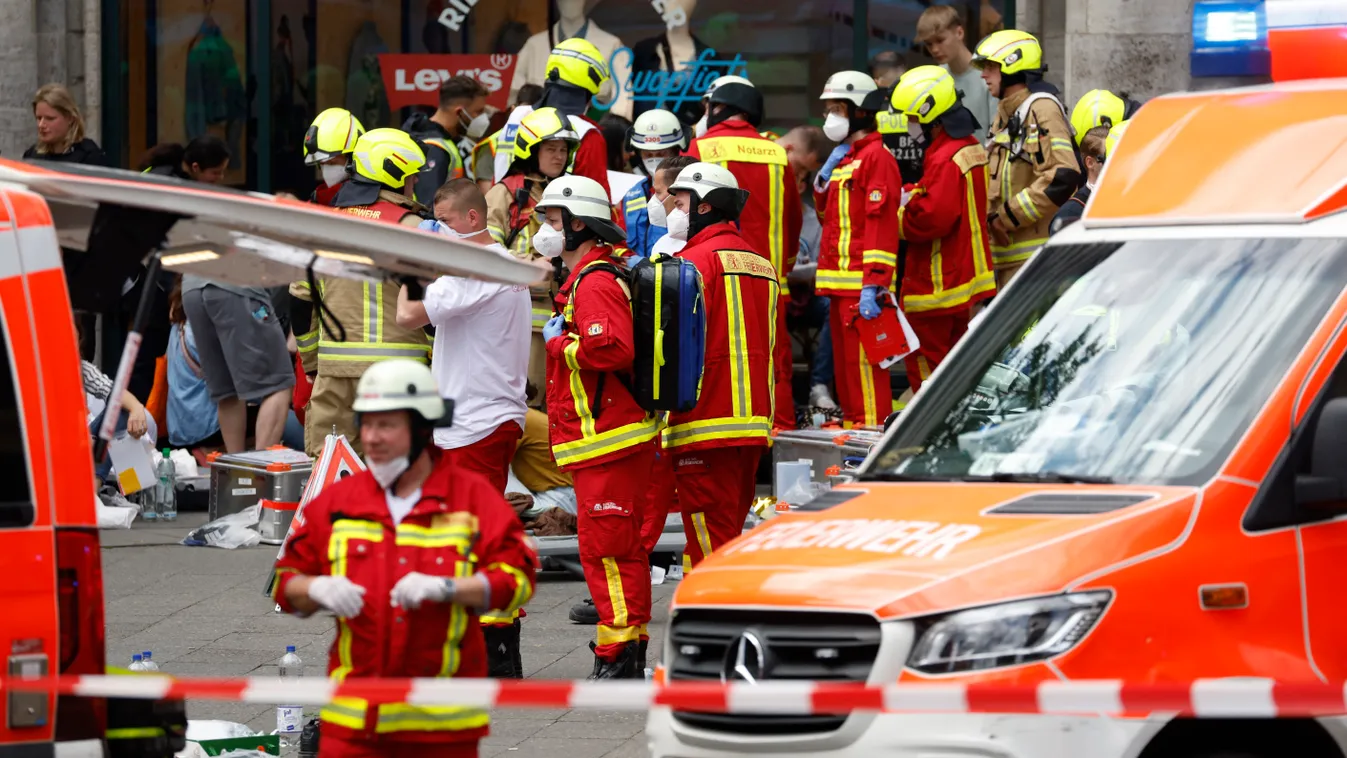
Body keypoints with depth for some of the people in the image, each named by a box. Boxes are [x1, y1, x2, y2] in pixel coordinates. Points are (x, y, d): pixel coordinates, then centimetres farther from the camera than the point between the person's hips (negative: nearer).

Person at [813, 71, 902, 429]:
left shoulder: (876, 157, -10)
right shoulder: (844, 158, 21)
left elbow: (882, 224, -18)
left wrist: (872, 285, -24)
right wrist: (826, 175, 9)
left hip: (860, 281, -10)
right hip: (840, 284, 10)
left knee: (862, 363, -11)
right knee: (845, 364, 13)